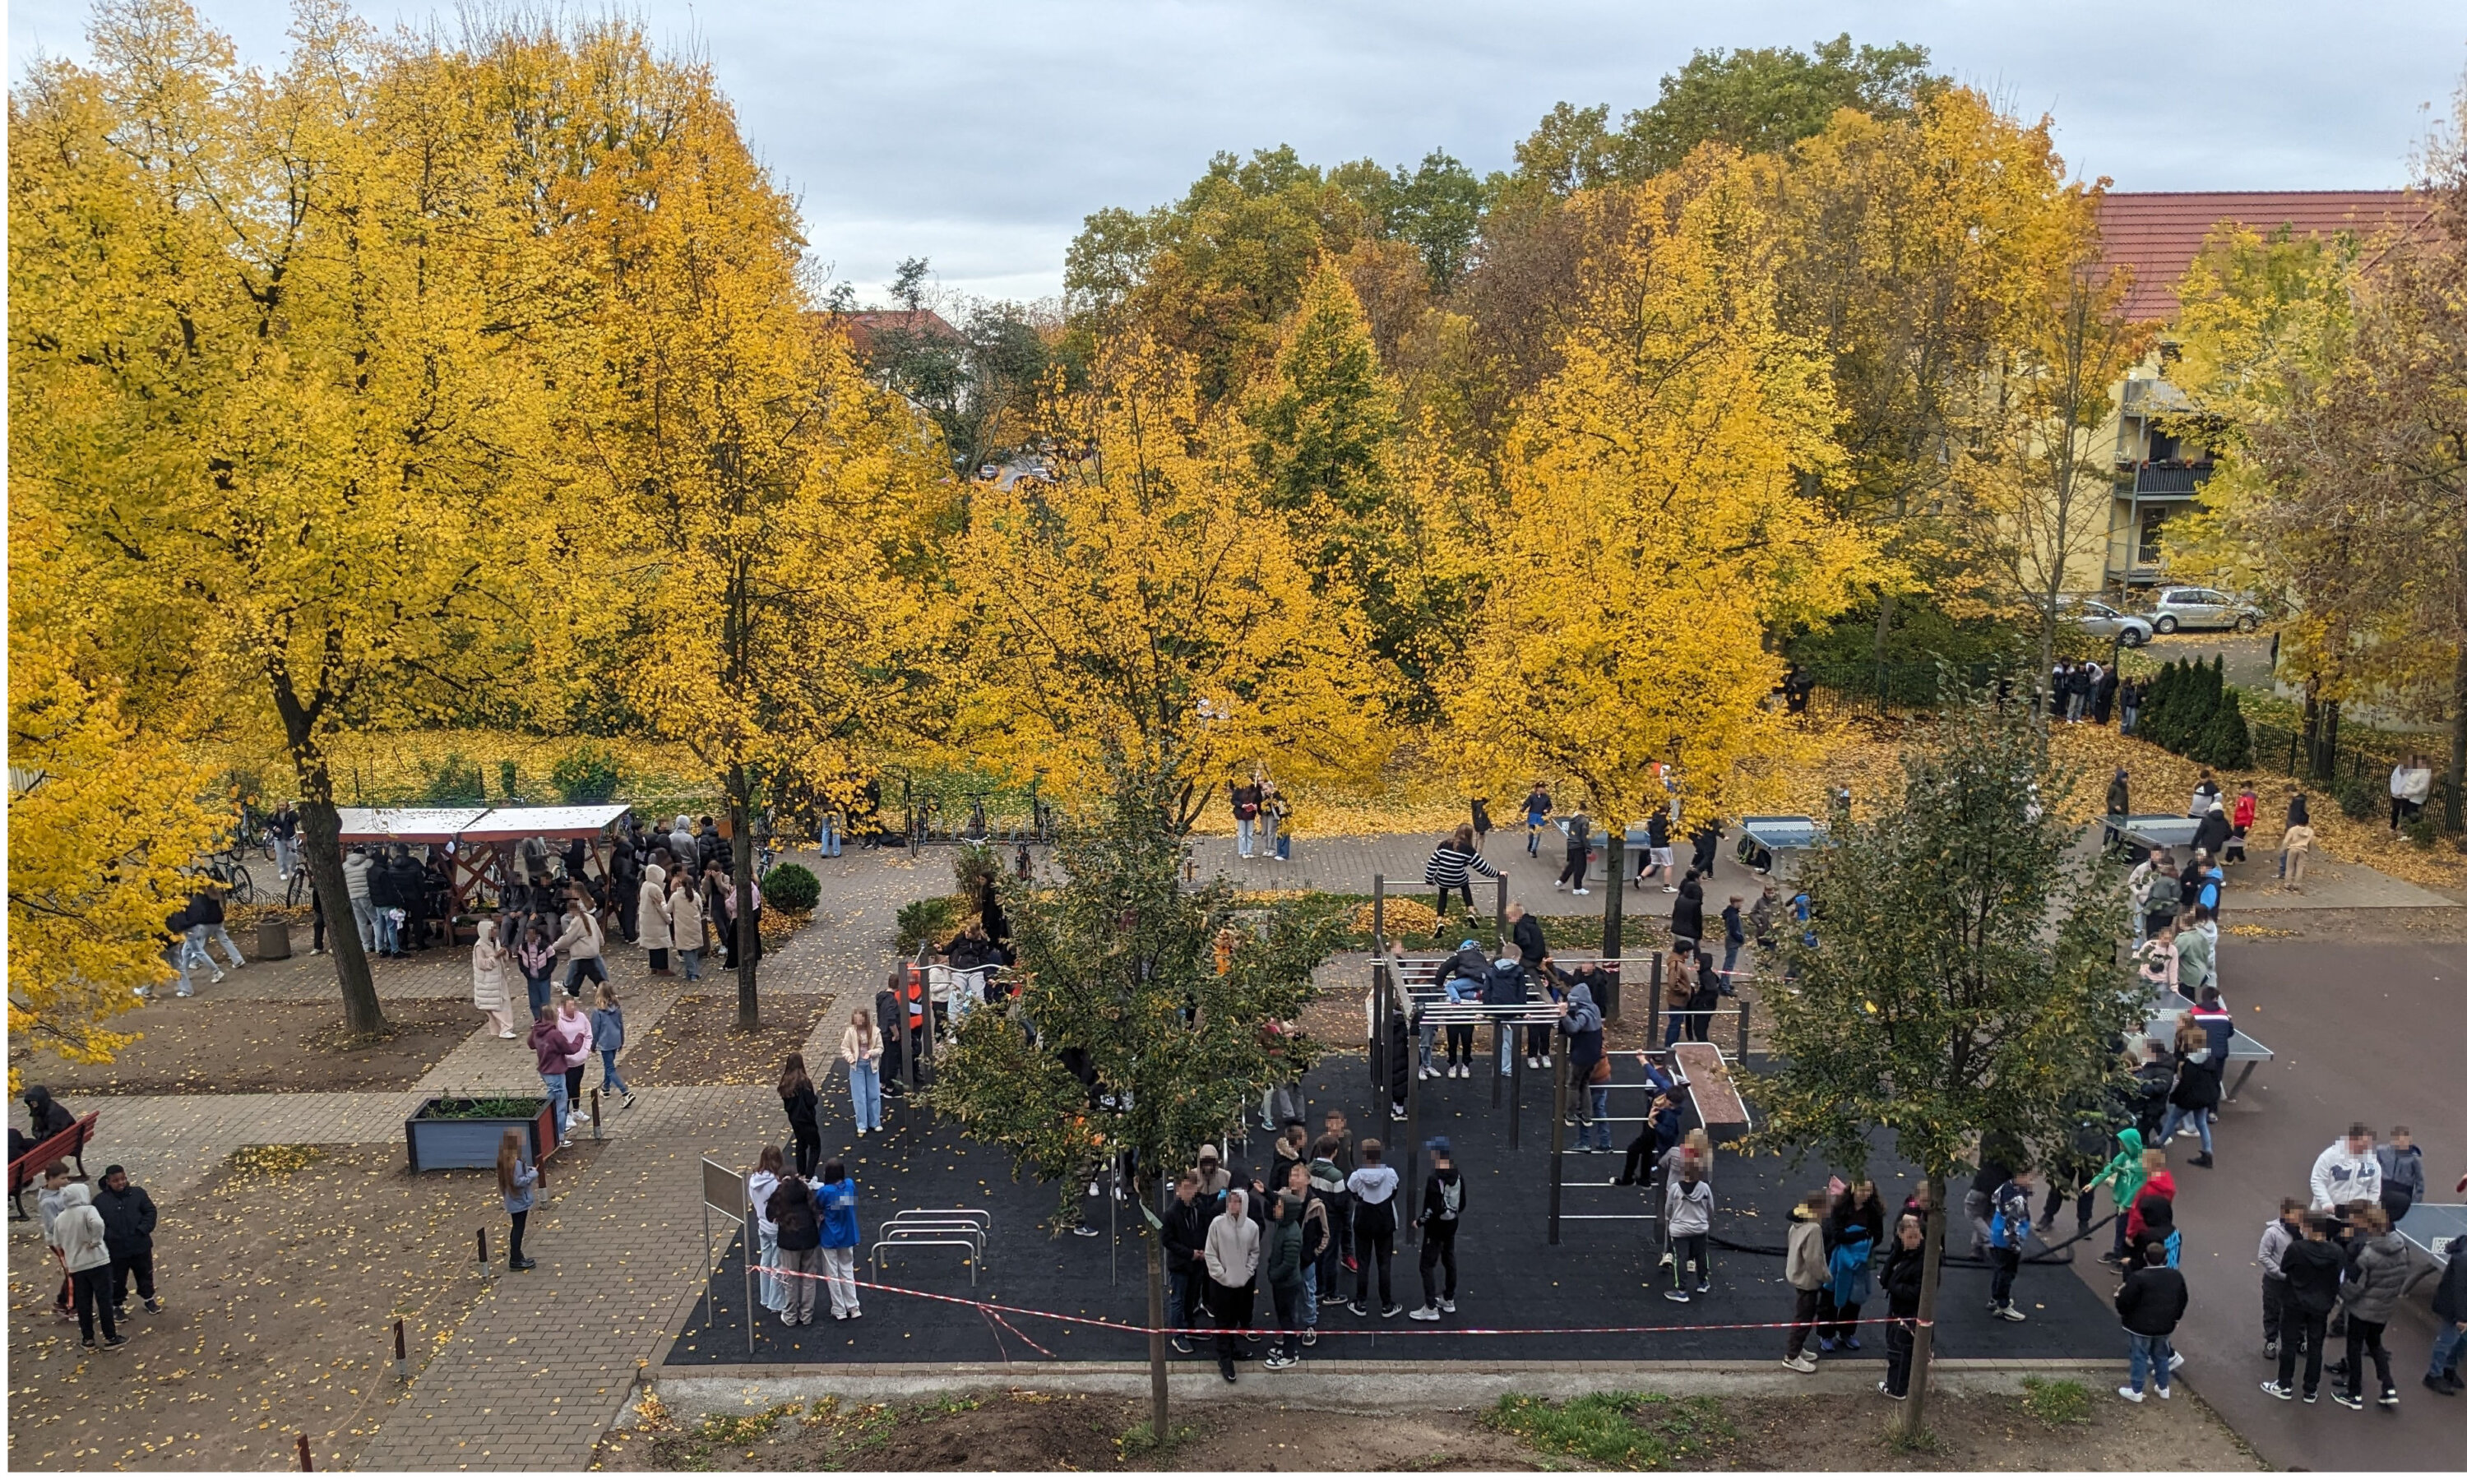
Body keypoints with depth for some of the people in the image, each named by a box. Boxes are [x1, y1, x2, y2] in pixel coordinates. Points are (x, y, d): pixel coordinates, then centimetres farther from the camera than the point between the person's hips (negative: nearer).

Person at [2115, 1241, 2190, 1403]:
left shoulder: (2138, 1277, -24)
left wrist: (2118, 1297, 4)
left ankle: (2136, 1391, 19)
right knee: (2161, 1356, 23)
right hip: (2165, 1326, 5)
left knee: (2140, 1357, 9)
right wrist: (2175, 1317, 23)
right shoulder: (2176, 1276, -5)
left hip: (2141, 1326, -5)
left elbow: (2125, 1302, -19)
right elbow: (2182, 1300, 8)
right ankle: (2163, 1388, 36)